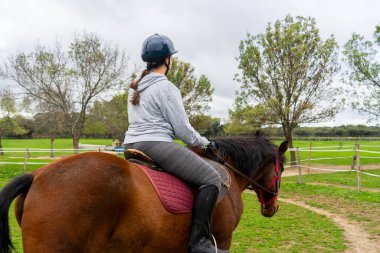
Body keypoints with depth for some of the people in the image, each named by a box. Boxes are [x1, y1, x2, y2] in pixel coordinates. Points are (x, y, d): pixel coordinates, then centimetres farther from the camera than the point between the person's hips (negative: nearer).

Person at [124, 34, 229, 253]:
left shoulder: (136, 88, 17)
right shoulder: (166, 87, -11)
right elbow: (182, 129, -11)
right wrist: (204, 143, 6)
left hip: (132, 145, 10)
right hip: (157, 146, -10)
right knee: (212, 179, -11)